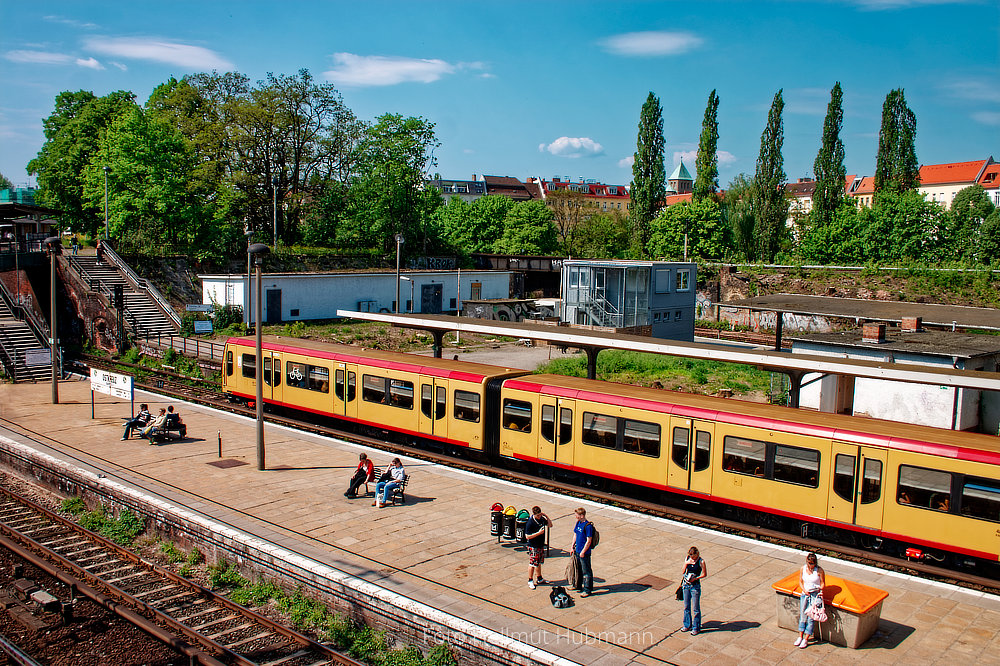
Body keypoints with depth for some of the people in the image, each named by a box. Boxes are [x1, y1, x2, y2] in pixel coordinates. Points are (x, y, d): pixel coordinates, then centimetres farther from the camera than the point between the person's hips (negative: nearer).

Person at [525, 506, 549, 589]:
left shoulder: (542, 519, 0)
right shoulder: (530, 523, -21)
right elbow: (527, 536, -21)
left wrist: (546, 517, -3)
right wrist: (538, 533, -25)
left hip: (541, 545, 7)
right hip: (533, 547, -7)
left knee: (538, 563, 19)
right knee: (532, 563, 2)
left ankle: (539, 579, 33)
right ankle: (530, 581, 14)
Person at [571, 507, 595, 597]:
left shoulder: (588, 526, -21)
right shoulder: (578, 523, 5)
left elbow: (589, 541, -19)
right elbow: (575, 534, 16)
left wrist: (583, 552, -17)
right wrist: (573, 546, 12)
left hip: (584, 552, -8)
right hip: (577, 551, 8)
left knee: (586, 571, 2)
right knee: (580, 569, 19)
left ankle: (587, 590, 11)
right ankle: (581, 586, 33)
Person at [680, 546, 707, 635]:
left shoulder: (701, 562, -11)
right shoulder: (687, 559, 1)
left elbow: (704, 574, -7)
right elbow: (683, 572, 9)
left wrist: (695, 578, -16)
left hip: (695, 586, -5)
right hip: (686, 585, 5)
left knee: (695, 608, 1)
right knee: (686, 606, 14)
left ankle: (696, 627, 14)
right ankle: (687, 625, 29)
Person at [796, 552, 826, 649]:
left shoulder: (819, 570, -9)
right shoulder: (803, 569, 1)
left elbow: (823, 583, -3)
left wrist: (820, 589, -23)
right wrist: (804, 590, -7)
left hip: (815, 595, -4)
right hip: (805, 594, 4)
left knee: (810, 617, -7)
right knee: (802, 616, 2)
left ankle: (806, 639, -1)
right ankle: (800, 637, 12)